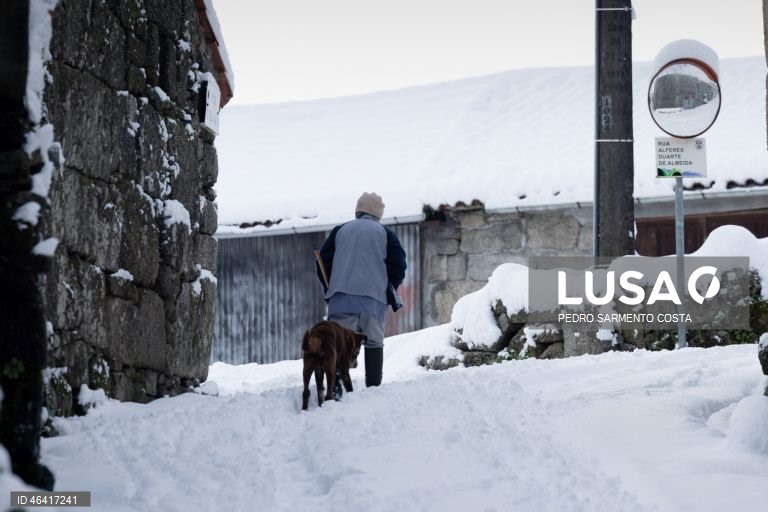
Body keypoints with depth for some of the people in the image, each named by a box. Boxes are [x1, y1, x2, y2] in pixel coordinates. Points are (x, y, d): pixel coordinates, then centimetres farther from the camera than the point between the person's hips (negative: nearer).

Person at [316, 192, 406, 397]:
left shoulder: (339, 231, 12)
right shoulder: (385, 233, 7)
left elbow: (323, 262, 10)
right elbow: (398, 265, 1)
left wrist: (330, 289, 20)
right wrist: (389, 290, 15)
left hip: (342, 297, 1)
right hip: (375, 298, -1)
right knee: (374, 342, 6)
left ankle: (335, 384, -21)